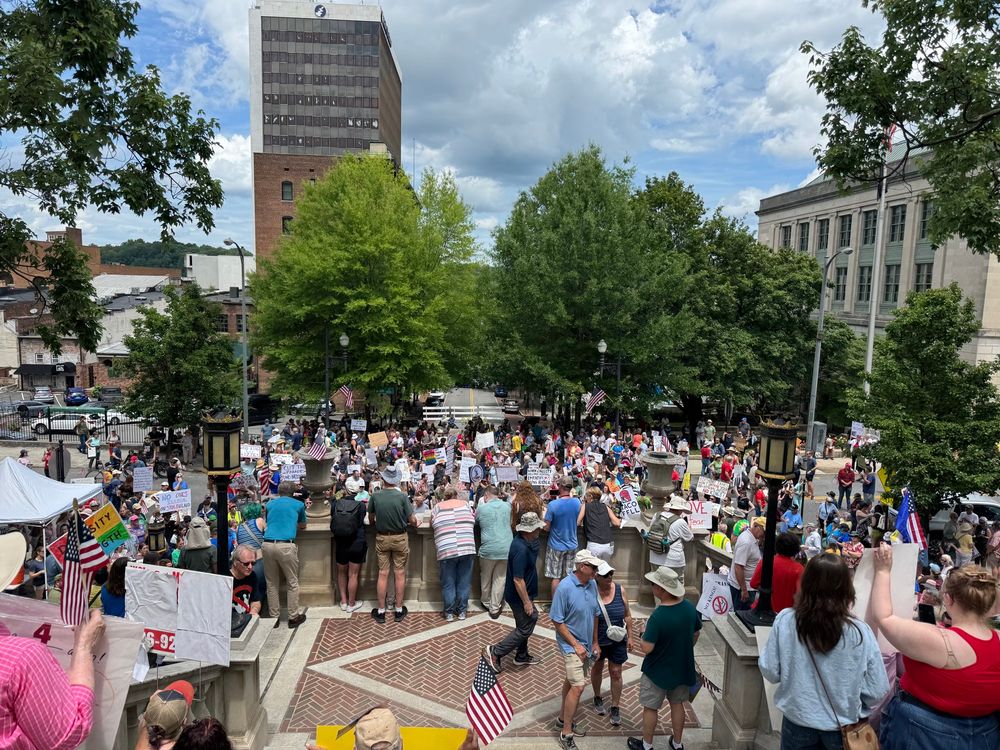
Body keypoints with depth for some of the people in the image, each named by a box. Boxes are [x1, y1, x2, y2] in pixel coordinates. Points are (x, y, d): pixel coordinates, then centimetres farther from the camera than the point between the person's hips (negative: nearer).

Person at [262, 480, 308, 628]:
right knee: (292, 583, 8)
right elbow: (302, 525, 27)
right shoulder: (298, 504, 13)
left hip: (268, 544, 3)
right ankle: (293, 617, 13)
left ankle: (274, 617, 19)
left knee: (272, 584, 13)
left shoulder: (270, 504, 19)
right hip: (286, 545, -3)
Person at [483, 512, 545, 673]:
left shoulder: (523, 541, -2)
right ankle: (494, 652, 8)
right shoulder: (521, 549, -32)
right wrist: (527, 602, -23)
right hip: (519, 596, -10)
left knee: (529, 621, 22)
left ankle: (522, 656, 37)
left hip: (524, 593, 10)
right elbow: (518, 579, -30)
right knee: (525, 629, 2)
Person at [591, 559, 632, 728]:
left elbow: (627, 615, 1)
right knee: (597, 669, 20)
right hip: (597, 641, -1)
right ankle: (597, 698, 43)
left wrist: (630, 636, 3)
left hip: (617, 641, 2)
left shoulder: (620, 590, -11)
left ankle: (615, 708, 24)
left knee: (616, 673, 8)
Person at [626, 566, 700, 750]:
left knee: (650, 708, 14)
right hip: (682, 667, 6)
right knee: (677, 704, 24)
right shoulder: (690, 607, -12)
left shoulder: (658, 617, -32)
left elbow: (646, 648, -28)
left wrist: (643, 634, -9)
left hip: (658, 672, -6)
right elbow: (696, 633, 5)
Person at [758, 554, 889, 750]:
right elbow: (876, 691, -10)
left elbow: (771, 672, -9)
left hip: (798, 722, 0)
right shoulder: (860, 633, -21)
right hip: (843, 727, 0)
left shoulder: (785, 621, -19)